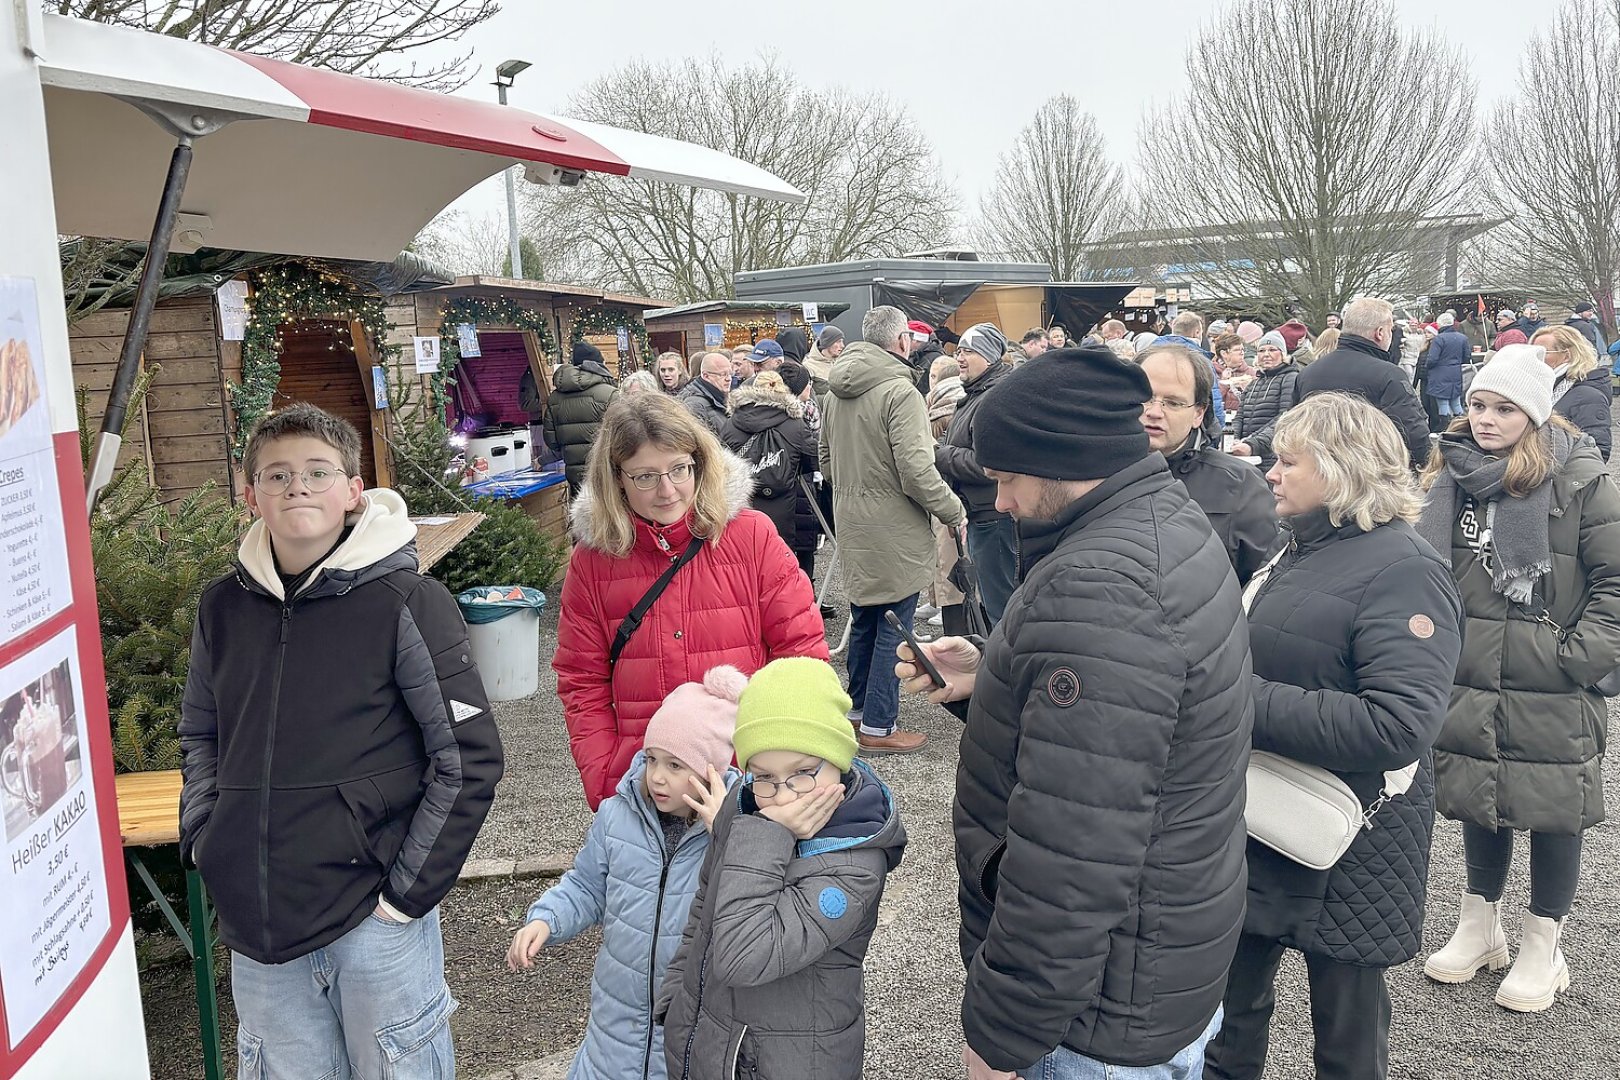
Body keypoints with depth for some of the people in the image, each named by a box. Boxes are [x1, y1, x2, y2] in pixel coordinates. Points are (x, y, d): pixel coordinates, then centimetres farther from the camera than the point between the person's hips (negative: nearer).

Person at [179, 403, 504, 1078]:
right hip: (255, 923, 4)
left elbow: (470, 757, -12)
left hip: (374, 918, -4)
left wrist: (408, 889, -12)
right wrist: (202, 841, 6)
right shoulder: (223, 608, 3)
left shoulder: (404, 601, -11)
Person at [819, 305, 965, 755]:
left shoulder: (836, 392, 8)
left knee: (863, 619, 20)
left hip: (852, 525, 8)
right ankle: (878, 726, 6)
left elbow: (826, 461, 17)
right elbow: (916, 470, -22)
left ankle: (858, 705, 32)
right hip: (893, 529, -8)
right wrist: (954, 512, -11)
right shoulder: (899, 392, -18)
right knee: (894, 626, 1)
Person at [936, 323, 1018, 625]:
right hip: (980, 514, 11)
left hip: (994, 517, -11)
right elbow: (960, 446, 24)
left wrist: (940, 456, -16)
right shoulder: (975, 392, 14)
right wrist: (938, 449, 4)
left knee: (1000, 606, -2)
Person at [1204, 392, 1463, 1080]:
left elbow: (1398, 727, -31)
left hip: (1348, 845, -8)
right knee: (1231, 1007, 20)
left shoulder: (1404, 571, -19)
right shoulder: (1302, 549, 9)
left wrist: (1247, 701, -28)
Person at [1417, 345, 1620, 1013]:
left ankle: (1542, 946, 26)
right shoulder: (1451, 475, 4)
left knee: (1553, 813, 8)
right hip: (1470, 683, 4)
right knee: (1480, 803, 16)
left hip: (1552, 694, -4)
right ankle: (1480, 926, 34)